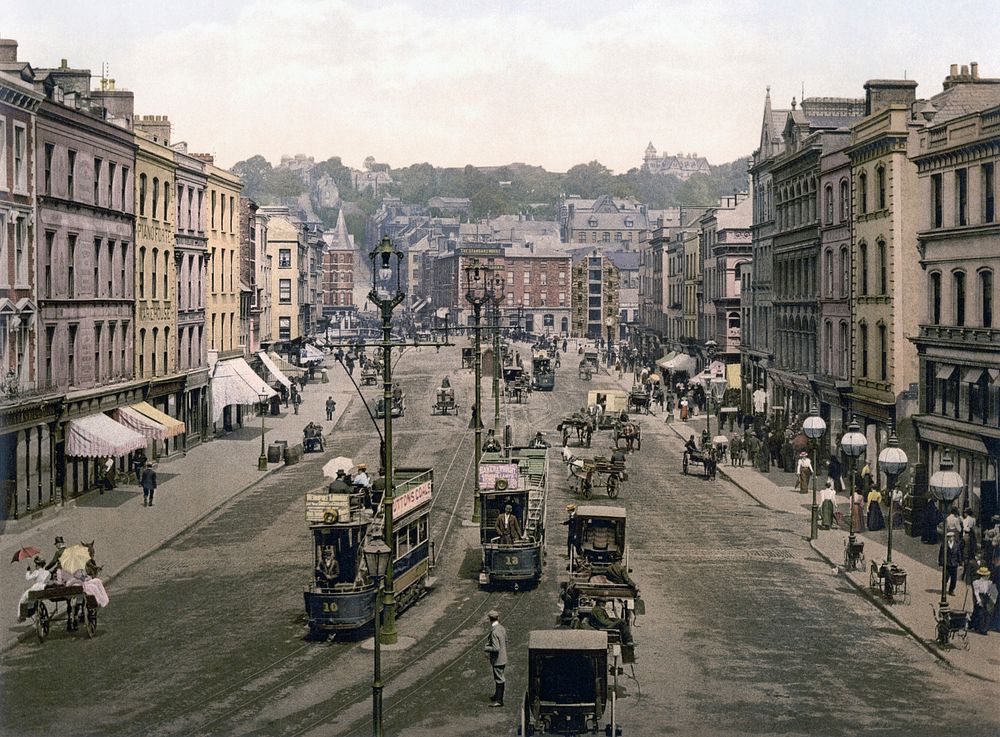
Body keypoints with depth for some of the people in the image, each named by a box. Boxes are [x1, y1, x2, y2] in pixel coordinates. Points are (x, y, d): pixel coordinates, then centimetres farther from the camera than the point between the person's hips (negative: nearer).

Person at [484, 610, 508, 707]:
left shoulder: (494, 632, -26)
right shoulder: (502, 628, 2)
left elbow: (496, 648, -28)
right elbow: (505, 643, 14)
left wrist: (487, 648, -12)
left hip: (497, 660, -9)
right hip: (503, 658, 9)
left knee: (499, 679, 2)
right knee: (499, 678, 22)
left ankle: (499, 700, 12)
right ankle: (497, 696, 38)